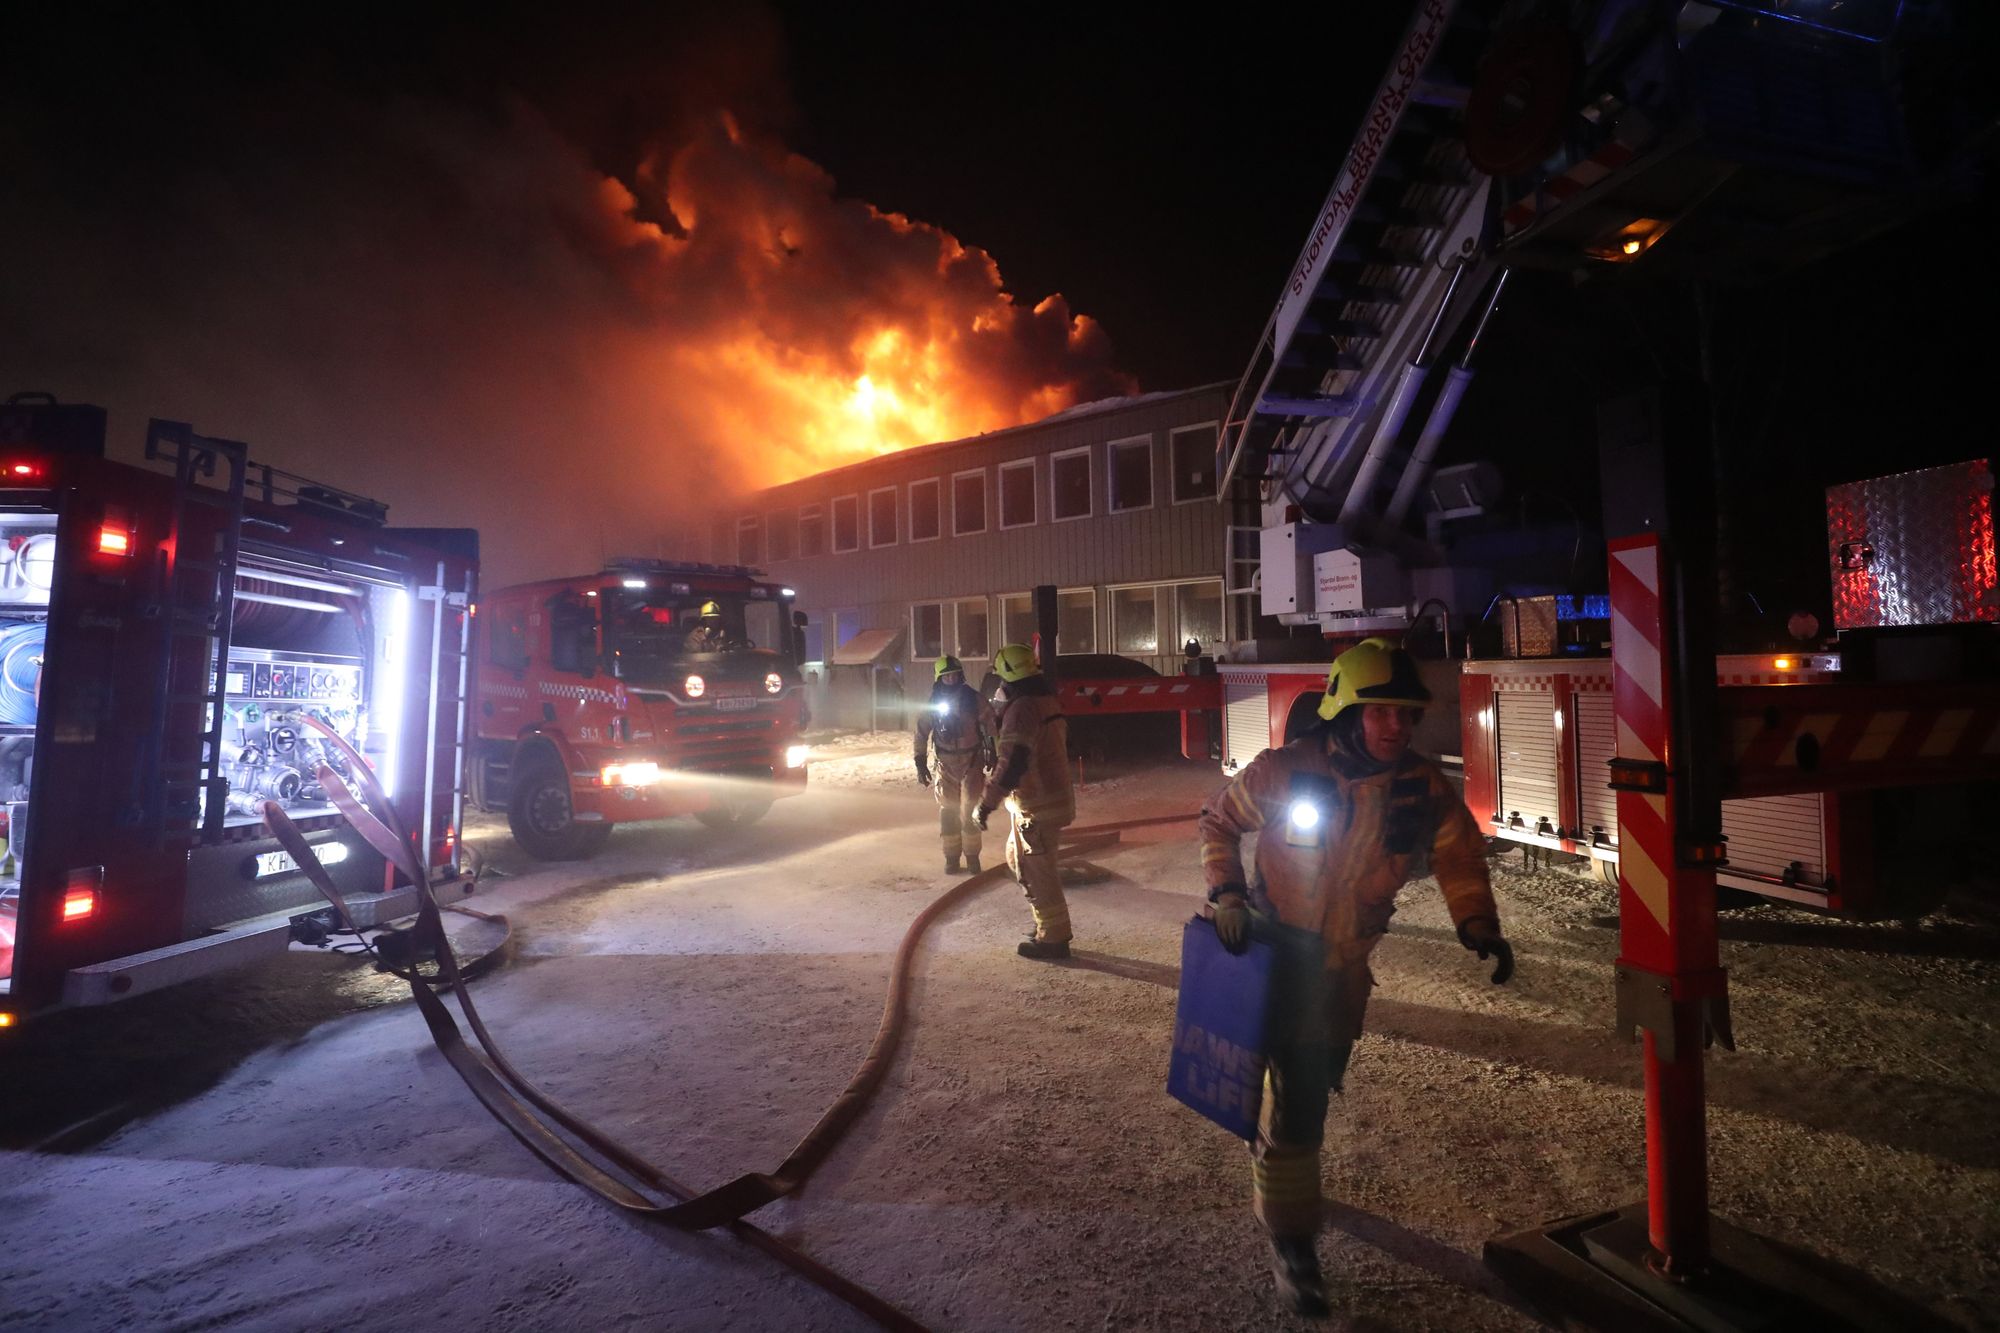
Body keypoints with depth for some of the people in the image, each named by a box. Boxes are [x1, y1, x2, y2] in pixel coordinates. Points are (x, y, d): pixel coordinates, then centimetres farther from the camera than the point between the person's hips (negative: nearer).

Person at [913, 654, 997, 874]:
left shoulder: (974, 699, -7)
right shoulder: (932, 704, -2)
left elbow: (990, 726, -1)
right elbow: (921, 734, 4)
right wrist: (921, 763, 1)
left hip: (972, 761, -2)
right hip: (946, 763, 2)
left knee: (970, 811, -2)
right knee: (948, 811, 5)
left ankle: (972, 857, 12)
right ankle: (951, 857, 17)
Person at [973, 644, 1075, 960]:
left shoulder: (1022, 709, -21)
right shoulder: (1047, 701, 10)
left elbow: (1011, 764, -28)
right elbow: (1062, 747, 21)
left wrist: (986, 803, -22)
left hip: (1037, 808, -10)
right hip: (1055, 798, 10)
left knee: (1037, 873, 3)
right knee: (1017, 857, 22)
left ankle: (1053, 938, 15)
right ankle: (1051, 923, 29)